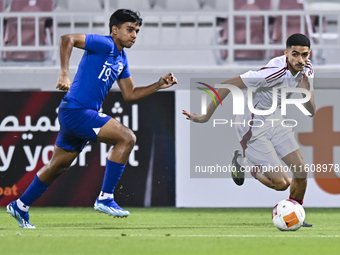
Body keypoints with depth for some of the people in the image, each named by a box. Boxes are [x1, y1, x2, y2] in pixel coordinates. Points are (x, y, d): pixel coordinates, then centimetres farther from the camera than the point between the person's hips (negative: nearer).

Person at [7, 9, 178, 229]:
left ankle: (20, 206, 33)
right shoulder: (105, 45, -11)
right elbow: (67, 39, -19)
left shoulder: (122, 59, 16)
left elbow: (130, 95, 21)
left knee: (59, 166, 20)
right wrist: (65, 74, -26)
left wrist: (159, 85, 11)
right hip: (76, 110, -10)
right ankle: (105, 198, -16)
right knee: (126, 138, -18)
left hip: (86, 114, 10)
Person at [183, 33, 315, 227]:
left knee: (301, 171, 1)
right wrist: (206, 116, -20)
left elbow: (311, 112, -3)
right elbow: (227, 85, -27)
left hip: (276, 121, 7)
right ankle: (243, 162, 19)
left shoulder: (306, 70, -9)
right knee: (282, 183, -7)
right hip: (253, 128, -7)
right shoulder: (274, 73, -33)